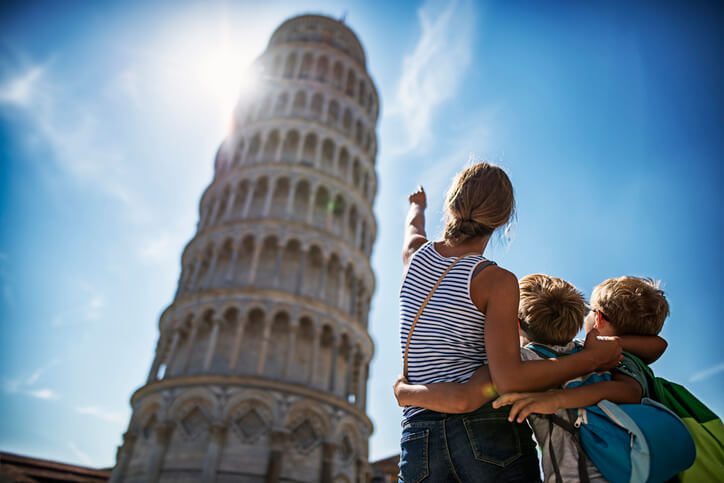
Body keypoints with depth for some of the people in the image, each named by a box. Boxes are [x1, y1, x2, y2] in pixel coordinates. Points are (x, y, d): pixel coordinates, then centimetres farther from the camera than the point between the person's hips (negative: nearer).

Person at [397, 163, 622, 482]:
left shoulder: (416, 256, 7)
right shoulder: (497, 281, -8)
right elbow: (508, 380, -17)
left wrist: (417, 206, 56)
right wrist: (593, 358, -5)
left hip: (419, 439, 4)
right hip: (490, 431, -4)